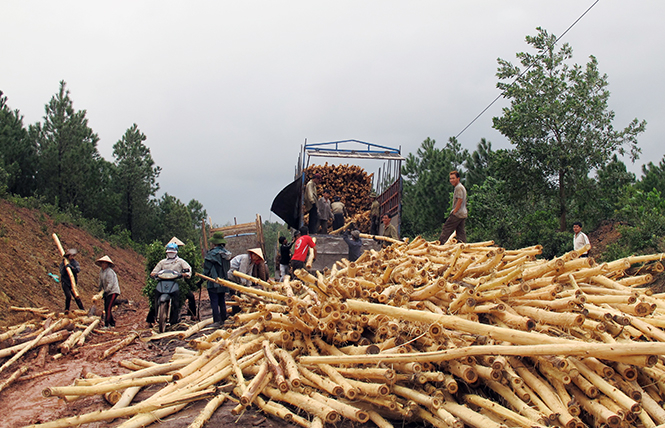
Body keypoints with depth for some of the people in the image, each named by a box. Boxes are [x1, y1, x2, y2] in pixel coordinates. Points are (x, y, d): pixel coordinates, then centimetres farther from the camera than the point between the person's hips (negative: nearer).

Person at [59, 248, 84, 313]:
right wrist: (65, 266, -24)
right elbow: (62, 273, -11)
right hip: (65, 283, -2)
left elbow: (78, 270, -17)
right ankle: (66, 309, 1)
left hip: (72, 283, 2)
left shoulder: (75, 262, 2)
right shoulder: (63, 263, 0)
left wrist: (71, 266, -30)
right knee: (68, 296, -17)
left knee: (77, 297, 2)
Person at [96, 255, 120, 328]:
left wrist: (105, 292, -23)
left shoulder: (109, 272, -17)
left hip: (113, 291, -9)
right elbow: (101, 282, 22)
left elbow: (110, 284, -21)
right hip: (107, 292, 9)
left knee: (108, 308, -15)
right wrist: (100, 289, 21)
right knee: (106, 308, 9)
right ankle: (112, 323, 20)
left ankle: (106, 324, -15)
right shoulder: (101, 271, 10)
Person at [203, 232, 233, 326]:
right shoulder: (226, 253, 5)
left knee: (214, 302, -3)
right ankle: (223, 319, 20)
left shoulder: (212, 254, -15)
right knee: (222, 301, 15)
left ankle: (217, 321, -7)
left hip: (213, 283, -7)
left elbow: (207, 269, -11)